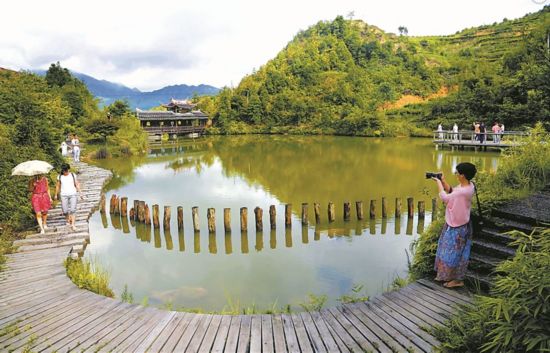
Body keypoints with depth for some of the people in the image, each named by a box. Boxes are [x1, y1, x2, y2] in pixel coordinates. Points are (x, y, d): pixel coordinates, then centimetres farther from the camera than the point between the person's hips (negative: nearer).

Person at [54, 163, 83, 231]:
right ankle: (68, 220, 30)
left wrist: (80, 193, 1)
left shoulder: (73, 175, 4)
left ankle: (73, 224, -8)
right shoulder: (60, 177, 5)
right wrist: (56, 195, 16)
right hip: (64, 195, 1)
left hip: (73, 194, -1)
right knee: (65, 210, 1)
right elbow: (57, 186, 14)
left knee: (73, 210, -10)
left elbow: (77, 184, 6)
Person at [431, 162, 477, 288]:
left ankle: (458, 279, 22)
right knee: (449, 250, 21)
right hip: (454, 223, 10)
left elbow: (445, 198, -20)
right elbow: (451, 191, 11)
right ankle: (447, 275, 36)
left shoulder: (463, 191, -31)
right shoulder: (466, 185, -2)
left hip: (458, 227, -10)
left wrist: (438, 183, -7)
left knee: (454, 252, 6)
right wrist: (443, 180, 2)